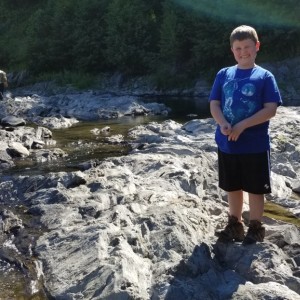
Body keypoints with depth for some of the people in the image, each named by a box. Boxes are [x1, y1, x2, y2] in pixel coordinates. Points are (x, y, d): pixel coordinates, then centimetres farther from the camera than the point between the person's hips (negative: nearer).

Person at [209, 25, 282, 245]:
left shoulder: (265, 76, -5)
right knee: (232, 187, 16)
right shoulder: (224, 75, 5)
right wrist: (223, 124, -16)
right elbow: (214, 104, 4)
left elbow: (271, 109, -11)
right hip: (227, 143, 4)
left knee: (255, 189, 7)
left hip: (255, 145, -3)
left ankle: (256, 228, 24)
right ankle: (235, 225, 32)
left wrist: (242, 126, -20)